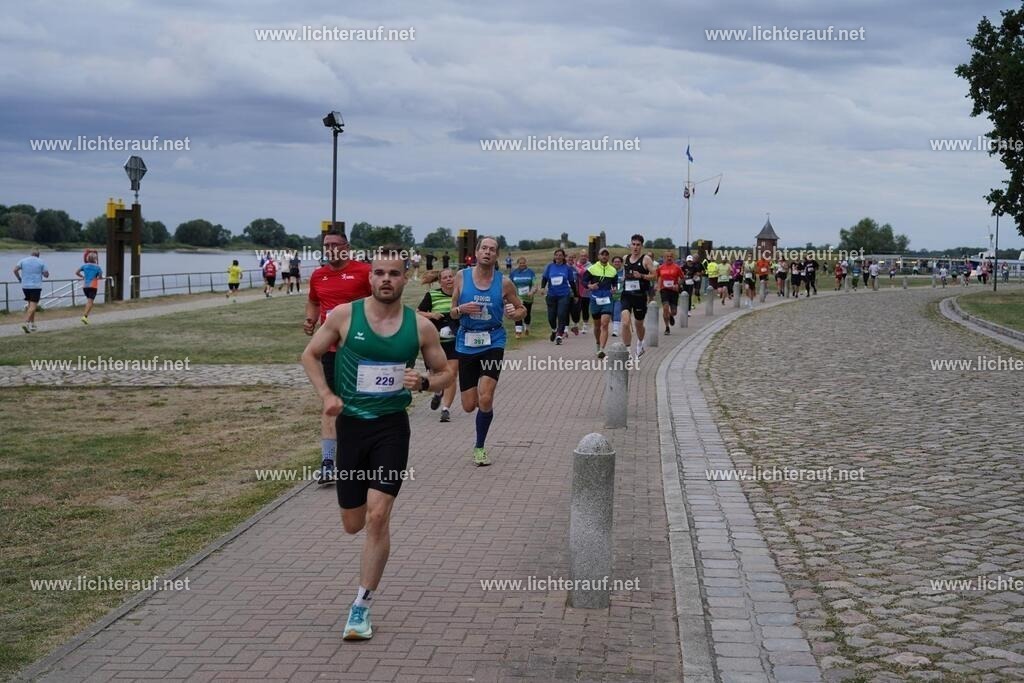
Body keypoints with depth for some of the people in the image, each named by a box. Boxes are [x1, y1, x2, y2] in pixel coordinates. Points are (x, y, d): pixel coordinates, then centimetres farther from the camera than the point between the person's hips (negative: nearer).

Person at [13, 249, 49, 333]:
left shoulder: (23, 260, 7)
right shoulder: (41, 262, 1)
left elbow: (15, 270, -6)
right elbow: (46, 275, -2)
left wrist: (19, 279, 8)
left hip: (25, 286, 4)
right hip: (36, 286, -4)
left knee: (31, 304, 18)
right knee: (33, 306, -8)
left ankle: (32, 324, 18)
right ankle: (26, 323, -25)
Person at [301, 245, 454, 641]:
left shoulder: (420, 326, -2)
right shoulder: (345, 315, -4)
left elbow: (445, 373, 10)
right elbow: (310, 355, 7)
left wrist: (424, 382, -13)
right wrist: (327, 395, -7)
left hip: (392, 427, -1)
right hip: (351, 425, 1)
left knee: (377, 516, -14)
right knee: (353, 524, 9)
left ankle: (362, 607, -4)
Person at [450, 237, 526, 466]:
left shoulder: (504, 282, -2)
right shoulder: (462, 277, 0)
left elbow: (522, 310, 10)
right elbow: (453, 313, 7)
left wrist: (514, 313, -13)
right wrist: (462, 309, -15)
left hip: (493, 342, -2)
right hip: (466, 343, 2)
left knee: (485, 399, -16)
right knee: (469, 406, 3)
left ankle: (479, 448, 5)